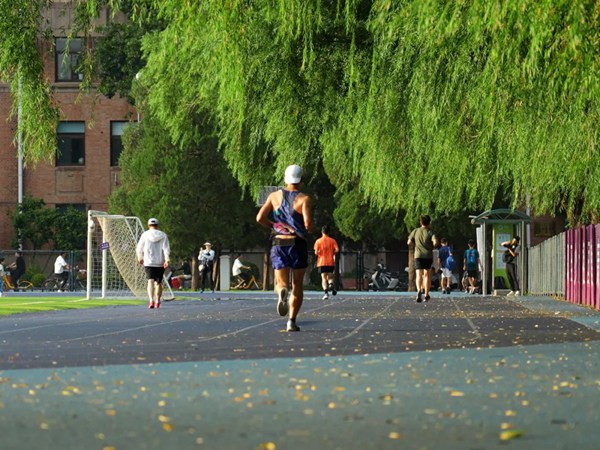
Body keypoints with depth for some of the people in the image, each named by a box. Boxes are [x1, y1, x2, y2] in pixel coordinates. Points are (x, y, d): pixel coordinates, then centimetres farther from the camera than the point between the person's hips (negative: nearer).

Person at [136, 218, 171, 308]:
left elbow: (139, 249, 7)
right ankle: (157, 301, 25)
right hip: (160, 263, 2)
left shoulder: (145, 235, 1)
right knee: (158, 282, 16)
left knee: (150, 281, -11)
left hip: (148, 263, -2)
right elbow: (166, 249, -7)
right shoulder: (163, 235, 4)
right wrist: (167, 260, -11)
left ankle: (151, 300, -31)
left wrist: (140, 258, 23)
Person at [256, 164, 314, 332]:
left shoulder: (275, 196, 4)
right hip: (298, 244, -2)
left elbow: (260, 218, -1)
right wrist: (309, 229, 7)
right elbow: (308, 224, -16)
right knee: (297, 286, 11)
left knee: (281, 282, 4)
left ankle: (281, 292, -33)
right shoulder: (304, 199, -6)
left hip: (279, 244, 2)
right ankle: (292, 321, 5)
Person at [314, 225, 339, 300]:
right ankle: (331, 284, -21)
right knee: (330, 277, 13)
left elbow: (316, 252, -9)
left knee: (324, 278, -2)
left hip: (321, 263, -1)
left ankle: (326, 292, -18)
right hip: (331, 262, 1)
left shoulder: (318, 241, -2)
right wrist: (332, 252, 11)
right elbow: (337, 250, -8)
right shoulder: (332, 240, 2)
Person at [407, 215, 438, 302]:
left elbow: (409, 242, 3)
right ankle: (426, 295, 17)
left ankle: (419, 291, -34)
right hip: (428, 256, 0)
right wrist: (432, 247, 4)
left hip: (418, 255, 0)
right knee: (427, 275, 13)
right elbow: (435, 242, -17)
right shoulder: (430, 232, -2)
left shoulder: (415, 231, 5)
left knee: (419, 275, -8)